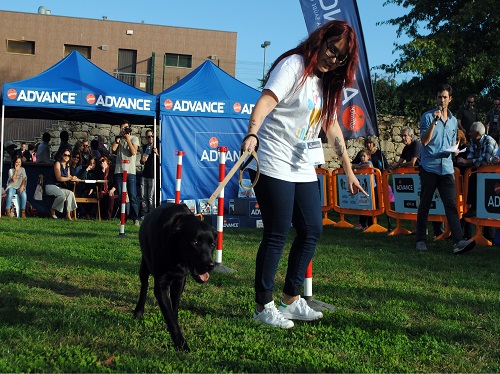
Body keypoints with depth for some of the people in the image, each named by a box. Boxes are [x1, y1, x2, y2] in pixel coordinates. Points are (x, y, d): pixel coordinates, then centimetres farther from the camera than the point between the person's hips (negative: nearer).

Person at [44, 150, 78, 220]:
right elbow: (59, 178, -17)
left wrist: (73, 178, -13)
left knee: (70, 193, -19)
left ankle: (68, 214, -21)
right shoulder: (57, 163, -11)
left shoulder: (67, 165, 12)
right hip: (50, 186, -7)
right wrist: (70, 178, -22)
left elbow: (68, 176, 10)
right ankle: (52, 210, -8)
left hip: (60, 187, 7)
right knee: (62, 195, -33)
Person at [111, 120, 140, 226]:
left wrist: (127, 139, -7)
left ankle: (135, 218, -4)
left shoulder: (134, 138, 7)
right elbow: (113, 149, -2)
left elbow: (133, 152, -7)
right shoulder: (119, 139, 16)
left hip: (130, 171, -3)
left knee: (132, 196, -6)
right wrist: (119, 137, -3)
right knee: (120, 196, 4)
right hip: (119, 171, 3)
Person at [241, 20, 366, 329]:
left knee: (312, 231, 7)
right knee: (277, 235, -6)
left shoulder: (328, 84, 16)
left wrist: (349, 171, 18)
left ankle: (291, 300, 20)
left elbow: (332, 126, 20)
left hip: (304, 170, 9)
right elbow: (266, 100, -23)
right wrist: (252, 133, -41)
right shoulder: (294, 66, -8)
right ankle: (264, 307, 5)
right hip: (274, 166, -8)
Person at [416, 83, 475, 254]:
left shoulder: (454, 121, 16)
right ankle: (420, 240, 14)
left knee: (451, 204, -6)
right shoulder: (428, 116, 0)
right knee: (425, 205, 4)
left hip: (447, 168, 4)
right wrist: (434, 121, -19)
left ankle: (458, 242, -15)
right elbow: (424, 141, -11)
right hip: (429, 167, -3)